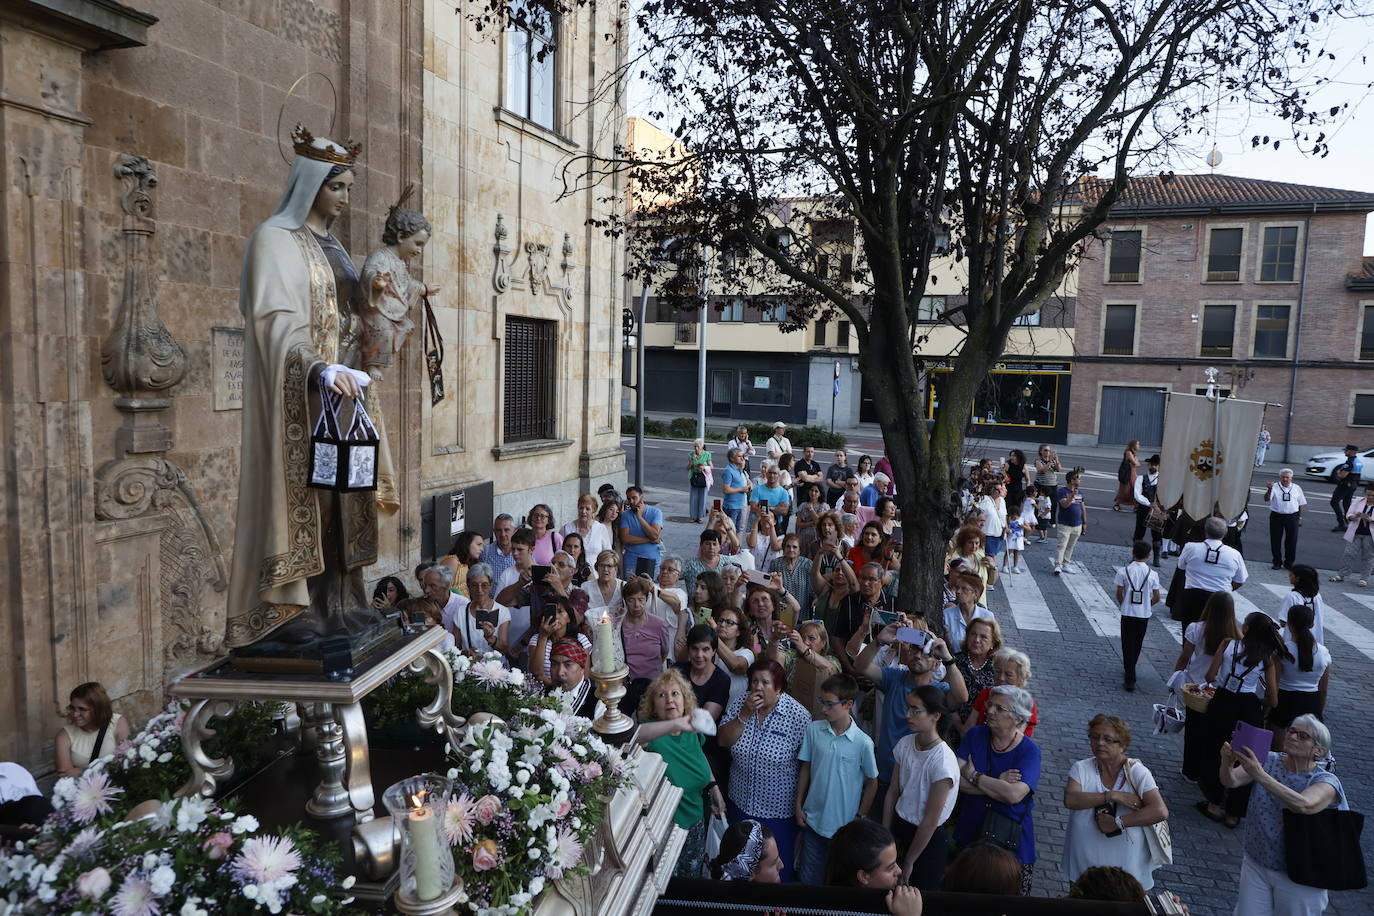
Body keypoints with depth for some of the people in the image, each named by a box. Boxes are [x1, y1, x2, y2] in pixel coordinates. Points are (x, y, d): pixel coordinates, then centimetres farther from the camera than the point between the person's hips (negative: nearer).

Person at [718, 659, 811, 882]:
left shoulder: (797, 714, -17)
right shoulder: (739, 704, -5)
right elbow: (723, 741, -10)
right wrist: (745, 714, -22)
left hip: (779, 809, -4)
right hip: (741, 803, 4)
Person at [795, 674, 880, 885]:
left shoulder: (863, 742, -18)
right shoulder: (813, 730, -9)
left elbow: (872, 781, -5)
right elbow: (805, 768, 3)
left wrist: (861, 817, -1)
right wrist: (799, 805, 4)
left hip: (844, 824, -3)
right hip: (813, 818, 3)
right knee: (808, 877, 15)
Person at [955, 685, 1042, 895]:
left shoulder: (1029, 750, -11)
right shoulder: (976, 735, -2)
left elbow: (1014, 795, -26)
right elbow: (957, 780, -11)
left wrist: (974, 775, -15)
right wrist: (998, 785, -19)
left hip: (1012, 839, -3)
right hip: (970, 833, 3)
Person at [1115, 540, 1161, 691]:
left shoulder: (1123, 571, -9)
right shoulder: (1152, 574, -5)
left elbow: (1119, 594, -6)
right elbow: (1156, 598, -2)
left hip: (1128, 613, -2)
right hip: (1144, 615, 2)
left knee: (1128, 645, 4)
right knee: (1137, 645, 18)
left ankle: (1130, 679, -1)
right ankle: (1129, 671, 35)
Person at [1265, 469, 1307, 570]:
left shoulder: (1297, 488, 7)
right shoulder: (1274, 487, -2)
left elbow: (1301, 504, 13)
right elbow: (1266, 499, -17)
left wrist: (1300, 518, 10)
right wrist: (1269, 490, -35)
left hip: (1292, 517, 2)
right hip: (1277, 516, -2)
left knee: (1292, 540, 6)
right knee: (1275, 540, 3)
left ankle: (1289, 562, 20)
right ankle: (1277, 562, 16)